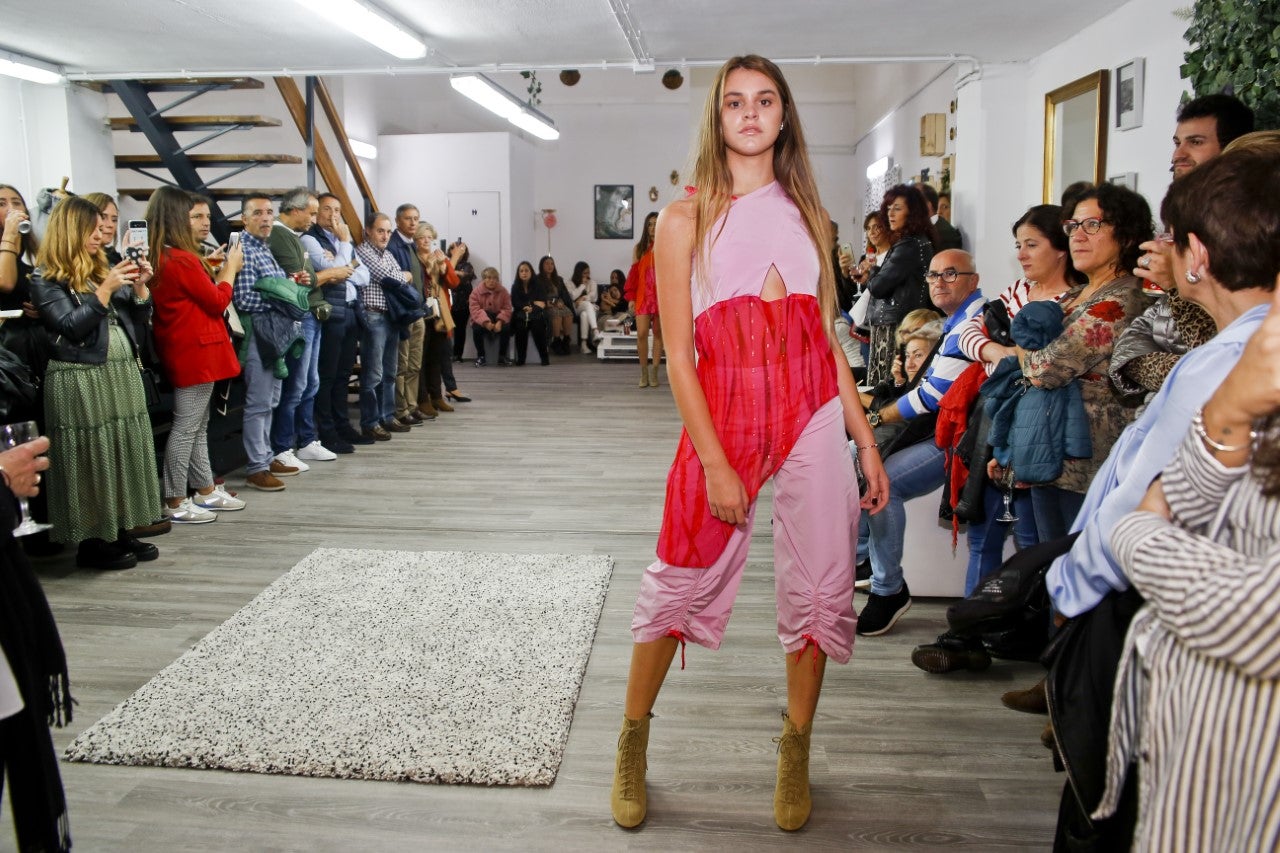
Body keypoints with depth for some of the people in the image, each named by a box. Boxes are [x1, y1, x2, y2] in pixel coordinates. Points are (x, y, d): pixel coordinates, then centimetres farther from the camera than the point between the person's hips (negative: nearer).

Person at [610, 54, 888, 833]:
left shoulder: (808, 214, 12)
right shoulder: (686, 220, 2)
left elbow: (829, 340, 12)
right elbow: (679, 356, -4)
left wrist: (866, 442, 7)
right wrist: (715, 464, -11)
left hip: (813, 412, 4)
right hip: (723, 414, -3)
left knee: (819, 587, 6)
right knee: (680, 584, 3)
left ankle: (796, 751, 26)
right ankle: (633, 741, 25)